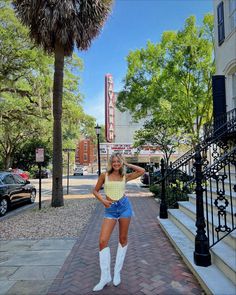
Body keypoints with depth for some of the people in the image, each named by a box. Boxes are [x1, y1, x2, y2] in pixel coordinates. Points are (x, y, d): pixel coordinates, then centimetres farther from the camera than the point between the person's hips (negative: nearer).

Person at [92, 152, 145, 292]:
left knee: (123, 239, 9)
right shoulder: (104, 175, 2)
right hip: (110, 209, 0)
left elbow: (142, 171, 0)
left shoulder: (125, 176, 4)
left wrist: (127, 164, 3)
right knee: (103, 241, -8)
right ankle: (105, 277, 7)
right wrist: (103, 200, -6)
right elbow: (95, 190, 10)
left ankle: (117, 272, 26)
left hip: (124, 206, 1)